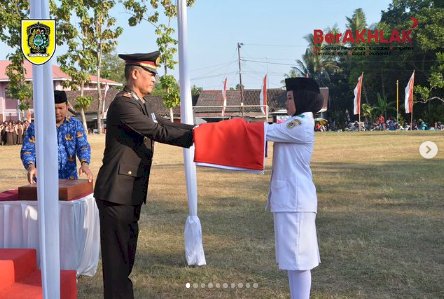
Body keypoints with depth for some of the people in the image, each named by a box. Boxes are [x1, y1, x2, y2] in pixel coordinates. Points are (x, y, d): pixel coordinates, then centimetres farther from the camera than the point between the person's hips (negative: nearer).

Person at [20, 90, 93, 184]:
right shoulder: (35, 127, 2)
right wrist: (31, 167, -25)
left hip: (69, 180, 2)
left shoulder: (75, 125, 9)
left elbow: (83, 146, 0)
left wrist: (84, 164, -21)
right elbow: (27, 150, -4)